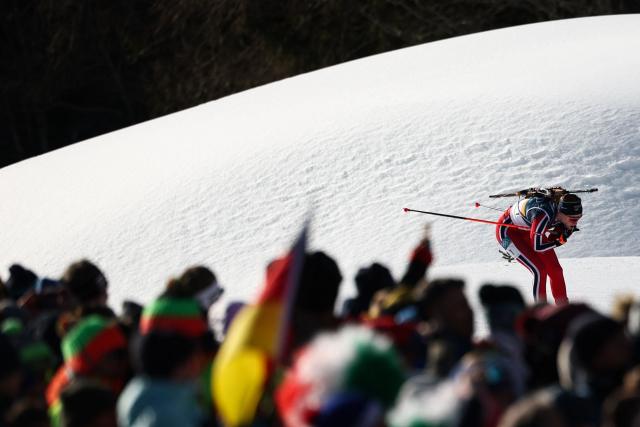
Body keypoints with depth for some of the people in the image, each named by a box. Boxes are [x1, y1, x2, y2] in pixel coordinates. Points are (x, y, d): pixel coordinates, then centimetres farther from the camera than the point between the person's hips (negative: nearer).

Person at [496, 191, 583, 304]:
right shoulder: (544, 214, -40)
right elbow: (537, 246, -32)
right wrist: (558, 242, -19)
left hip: (527, 230, 7)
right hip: (507, 231, -7)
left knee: (555, 270, 1)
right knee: (539, 270, -17)